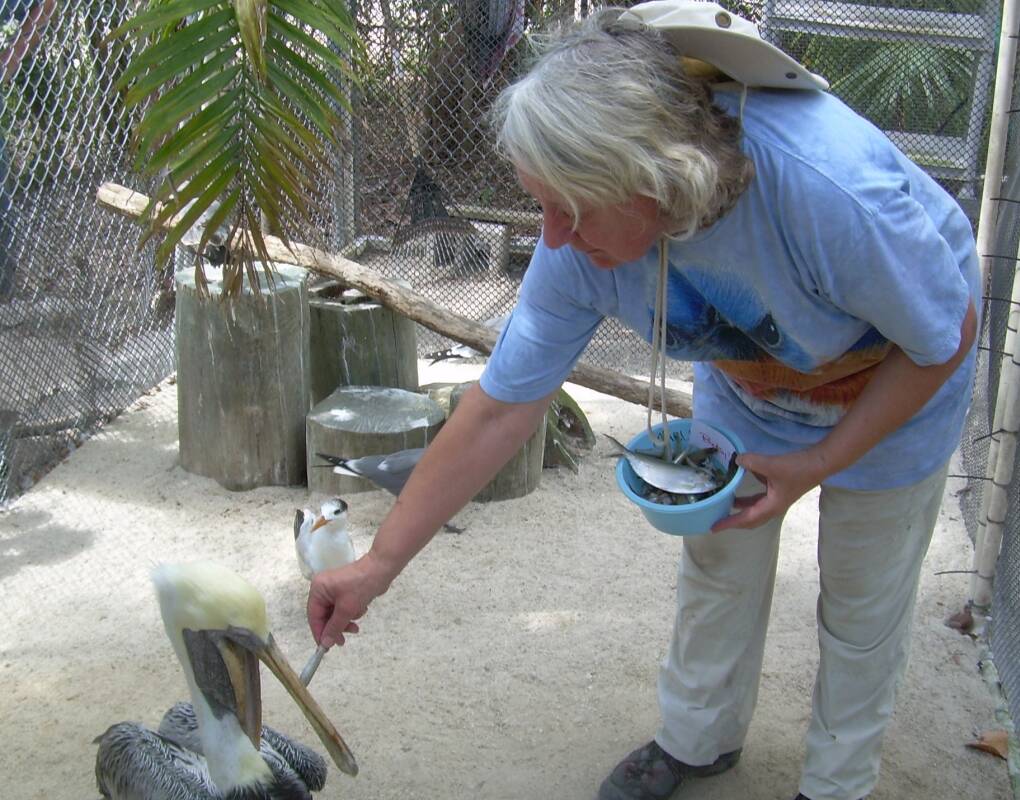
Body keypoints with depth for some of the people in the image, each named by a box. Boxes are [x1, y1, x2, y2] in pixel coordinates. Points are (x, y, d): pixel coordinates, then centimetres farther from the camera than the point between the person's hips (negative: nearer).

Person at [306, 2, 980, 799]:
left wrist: (818, 464, -23)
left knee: (862, 604, 10)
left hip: (893, 387, -3)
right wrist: (378, 565, -18)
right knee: (717, 569, 15)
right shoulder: (582, 240, -30)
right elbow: (500, 406, -21)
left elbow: (944, 339, -25)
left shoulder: (833, 188, -45)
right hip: (749, 379, 4)